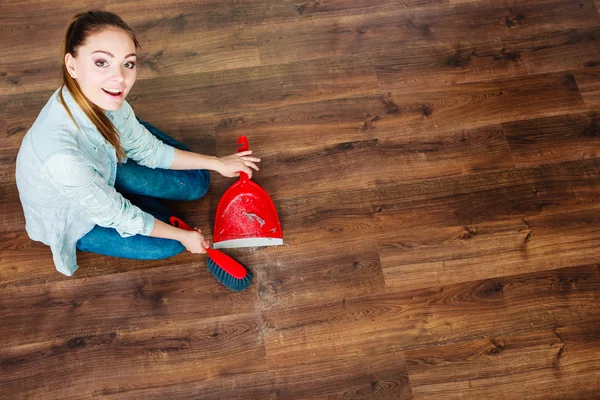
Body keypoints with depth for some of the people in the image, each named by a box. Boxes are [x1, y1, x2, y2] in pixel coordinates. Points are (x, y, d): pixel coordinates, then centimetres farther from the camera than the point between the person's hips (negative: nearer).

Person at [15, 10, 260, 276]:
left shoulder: (103, 97, -25)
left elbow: (148, 150, -7)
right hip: (72, 219, -5)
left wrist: (217, 163, -4)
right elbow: (118, 216, -27)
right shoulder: (61, 153, -44)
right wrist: (183, 235, -13)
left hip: (104, 170, 5)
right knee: (171, 243, -1)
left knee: (196, 183, 4)